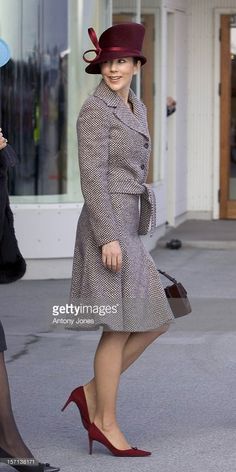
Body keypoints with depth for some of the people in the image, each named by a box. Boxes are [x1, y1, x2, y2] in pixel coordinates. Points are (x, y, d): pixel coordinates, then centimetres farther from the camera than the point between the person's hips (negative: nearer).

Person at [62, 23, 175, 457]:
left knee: (156, 321, 9)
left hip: (126, 229, 9)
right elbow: (92, 177, -18)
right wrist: (109, 238, -23)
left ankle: (92, 394, 14)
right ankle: (106, 423, 7)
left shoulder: (135, 109, 16)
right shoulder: (95, 110, -12)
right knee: (119, 328, -4)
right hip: (107, 228, -9)